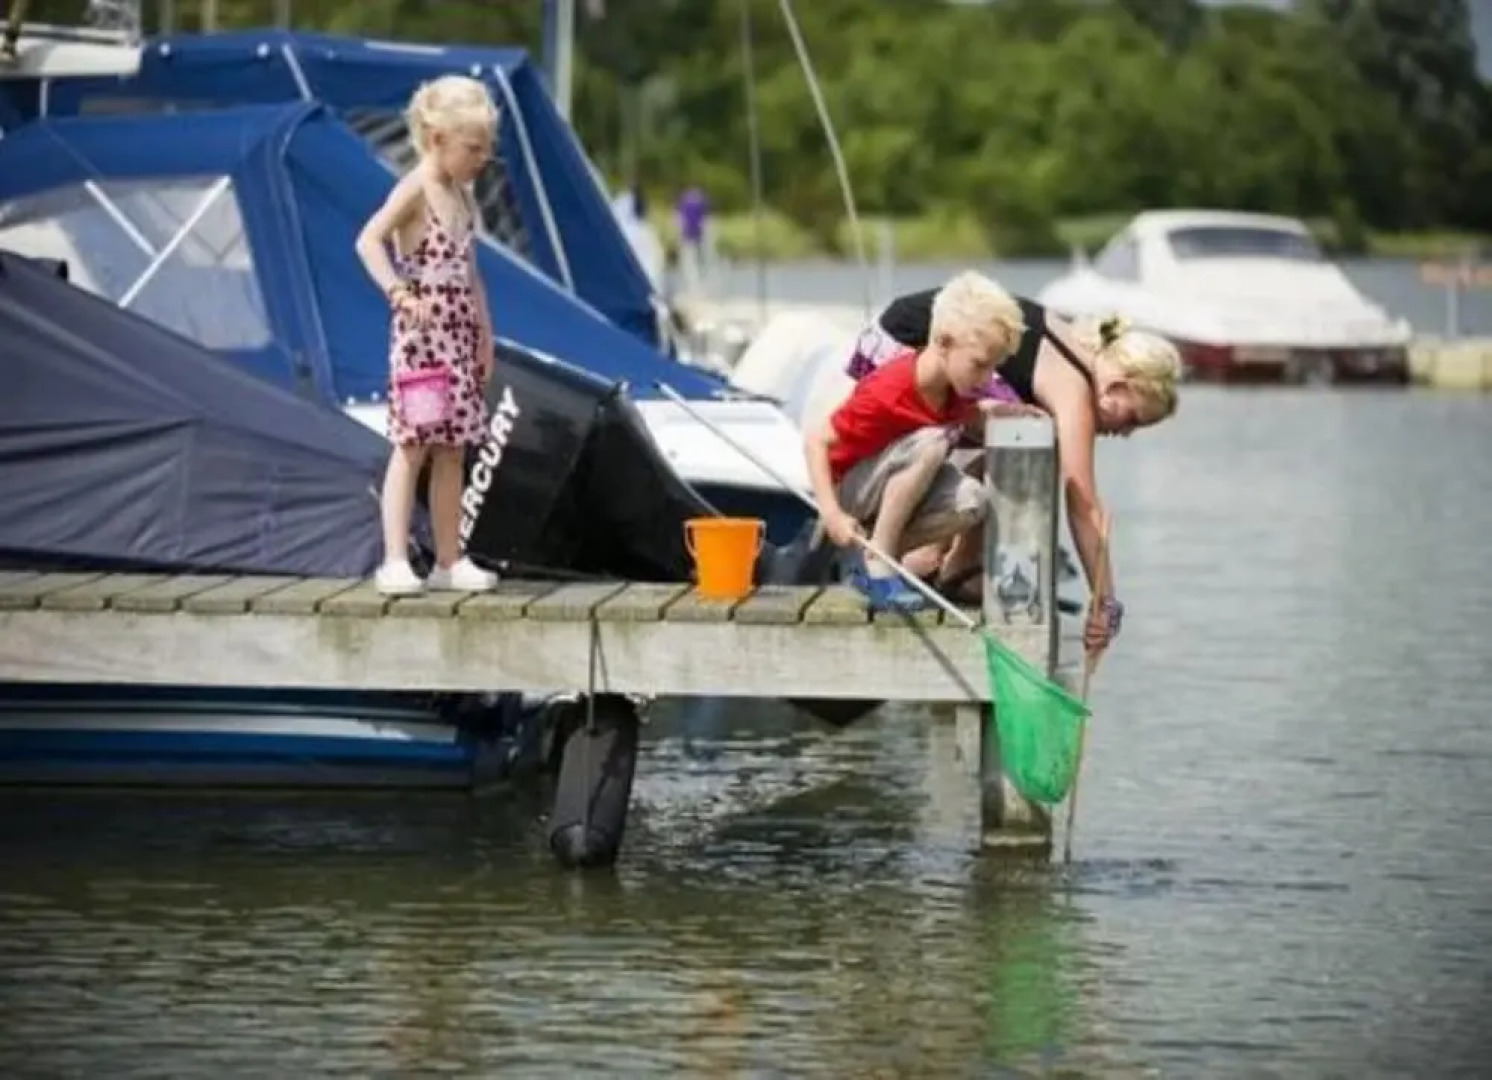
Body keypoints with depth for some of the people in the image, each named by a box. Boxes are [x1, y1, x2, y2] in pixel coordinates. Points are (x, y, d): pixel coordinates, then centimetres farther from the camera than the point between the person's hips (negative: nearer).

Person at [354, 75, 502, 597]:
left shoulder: (463, 196, 13)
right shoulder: (415, 189, -11)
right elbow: (368, 241, -24)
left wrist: (485, 335, 17)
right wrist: (399, 293, -34)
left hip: (459, 337, 8)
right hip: (420, 334, -8)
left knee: (452, 450, 9)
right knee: (411, 446, -7)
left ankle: (449, 561, 13)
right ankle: (396, 562, -6)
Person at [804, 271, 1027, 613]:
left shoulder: (956, 384, -8)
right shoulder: (887, 394, -29)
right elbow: (816, 442, -25)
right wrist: (831, 514, -34)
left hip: (898, 489, 7)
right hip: (850, 489, -7)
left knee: (972, 501, -24)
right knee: (931, 444, -34)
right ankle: (876, 566, -24)